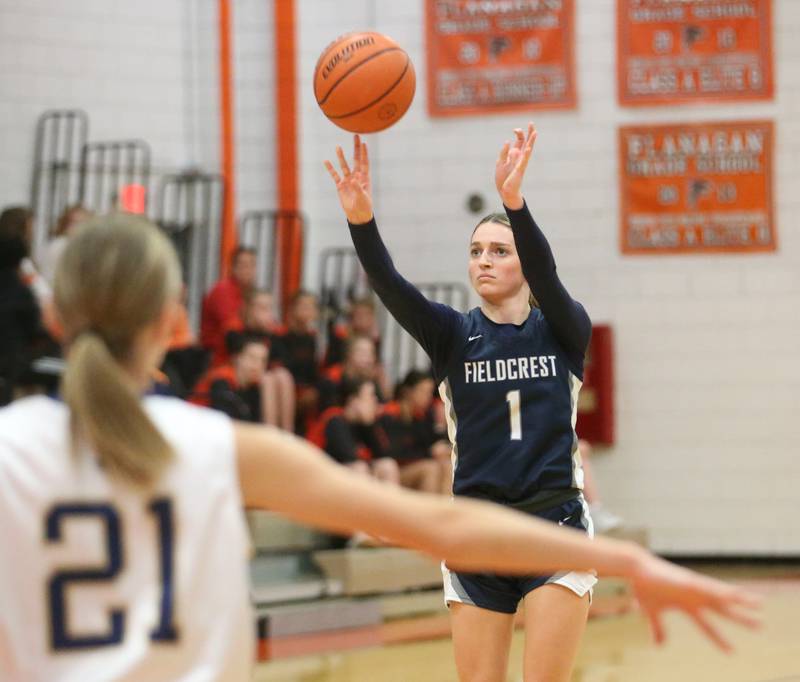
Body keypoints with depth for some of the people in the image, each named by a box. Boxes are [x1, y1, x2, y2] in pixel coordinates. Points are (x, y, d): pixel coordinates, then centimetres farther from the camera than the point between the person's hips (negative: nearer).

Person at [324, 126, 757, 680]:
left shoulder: (563, 331, 1)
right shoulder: (453, 336, 4)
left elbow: (545, 276, -20)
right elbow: (392, 288, -14)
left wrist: (514, 203, -38)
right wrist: (362, 220, -33)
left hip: (554, 528, -2)